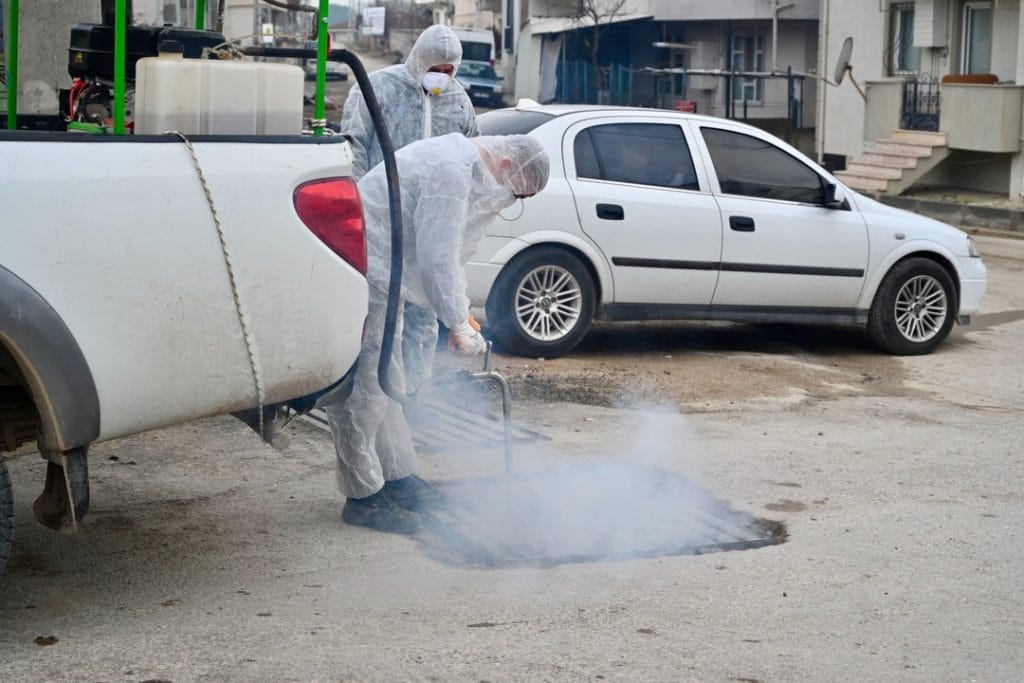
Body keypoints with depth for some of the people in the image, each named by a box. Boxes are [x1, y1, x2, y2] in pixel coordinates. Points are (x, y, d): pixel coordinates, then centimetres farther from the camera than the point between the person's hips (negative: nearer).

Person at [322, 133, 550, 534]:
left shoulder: (466, 170, 15)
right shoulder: (450, 171, -20)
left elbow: (449, 254, 20)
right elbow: (436, 256, -23)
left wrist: (460, 316, 14)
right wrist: (458, 324, -17)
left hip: (380, 275, 11)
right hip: (360, 271, -11)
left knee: (387, 381, 17)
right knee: (365, 385, -7)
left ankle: (399, 479, 27)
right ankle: (363, 498, -1)